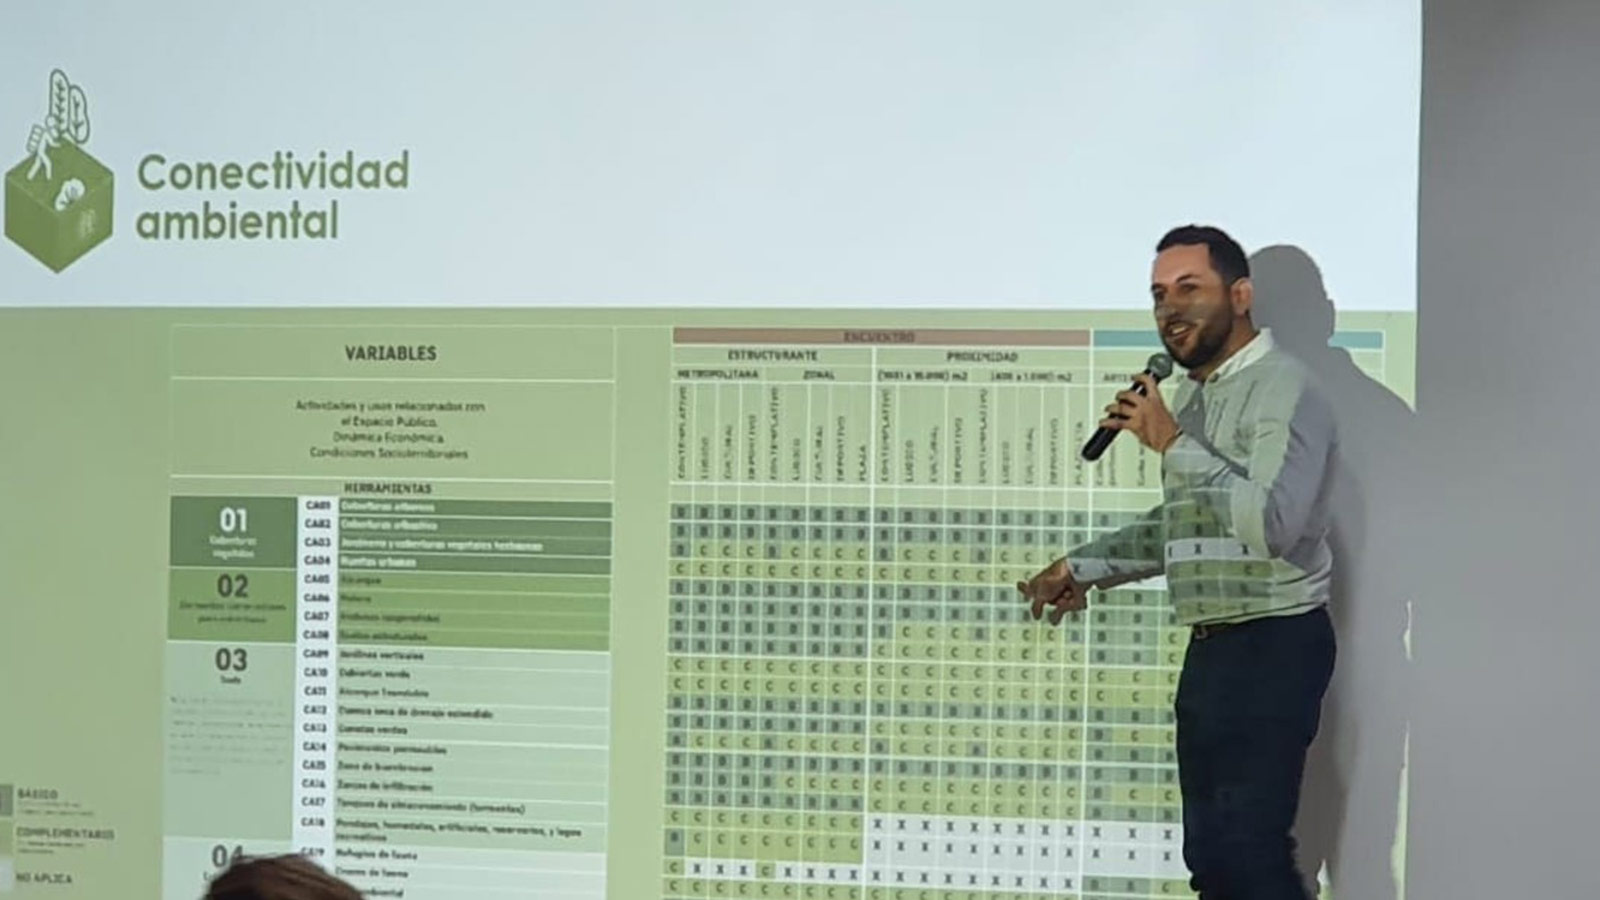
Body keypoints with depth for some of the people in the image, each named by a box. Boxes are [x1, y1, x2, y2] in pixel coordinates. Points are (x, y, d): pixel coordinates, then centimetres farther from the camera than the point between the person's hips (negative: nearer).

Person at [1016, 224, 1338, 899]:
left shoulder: (1283, 389, -12)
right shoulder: (1190, 398, 16)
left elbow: (1274, 523, -26)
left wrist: (1173, 444, -20)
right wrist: (1083, 568, 23)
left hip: (1273, 647, -9)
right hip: (1210, 648, 9)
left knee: (1249, 846, -16)